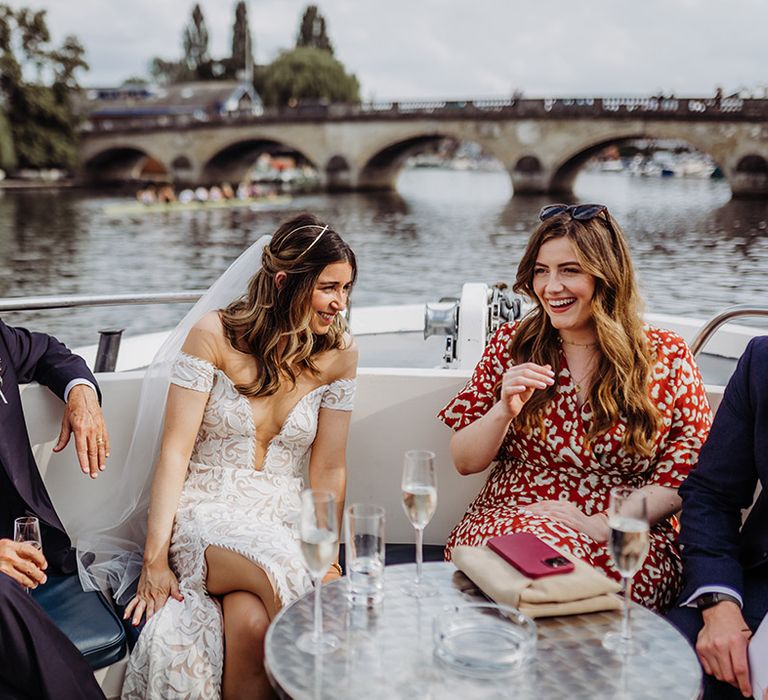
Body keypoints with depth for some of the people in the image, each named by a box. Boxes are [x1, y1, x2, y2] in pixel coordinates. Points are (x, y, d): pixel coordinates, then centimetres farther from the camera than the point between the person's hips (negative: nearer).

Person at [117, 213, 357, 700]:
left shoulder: (338, 354, 2)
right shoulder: (215, 336, -6)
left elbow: (328, 470, 4)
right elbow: (175, 450, -8)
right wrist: (155, 557, -13)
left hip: (281, 520, 2)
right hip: (203, 511, -2)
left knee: (250, 620, -31)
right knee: (276, 565, -34)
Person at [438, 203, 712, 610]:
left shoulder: (666, 357, 3)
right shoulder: (511, 345, 7)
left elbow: (683, 479, 1)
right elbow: (464, 462, 8)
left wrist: (600, 524, -14)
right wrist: (505, 410, -12)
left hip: (627, 539, -1)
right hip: (508, 521, 2)